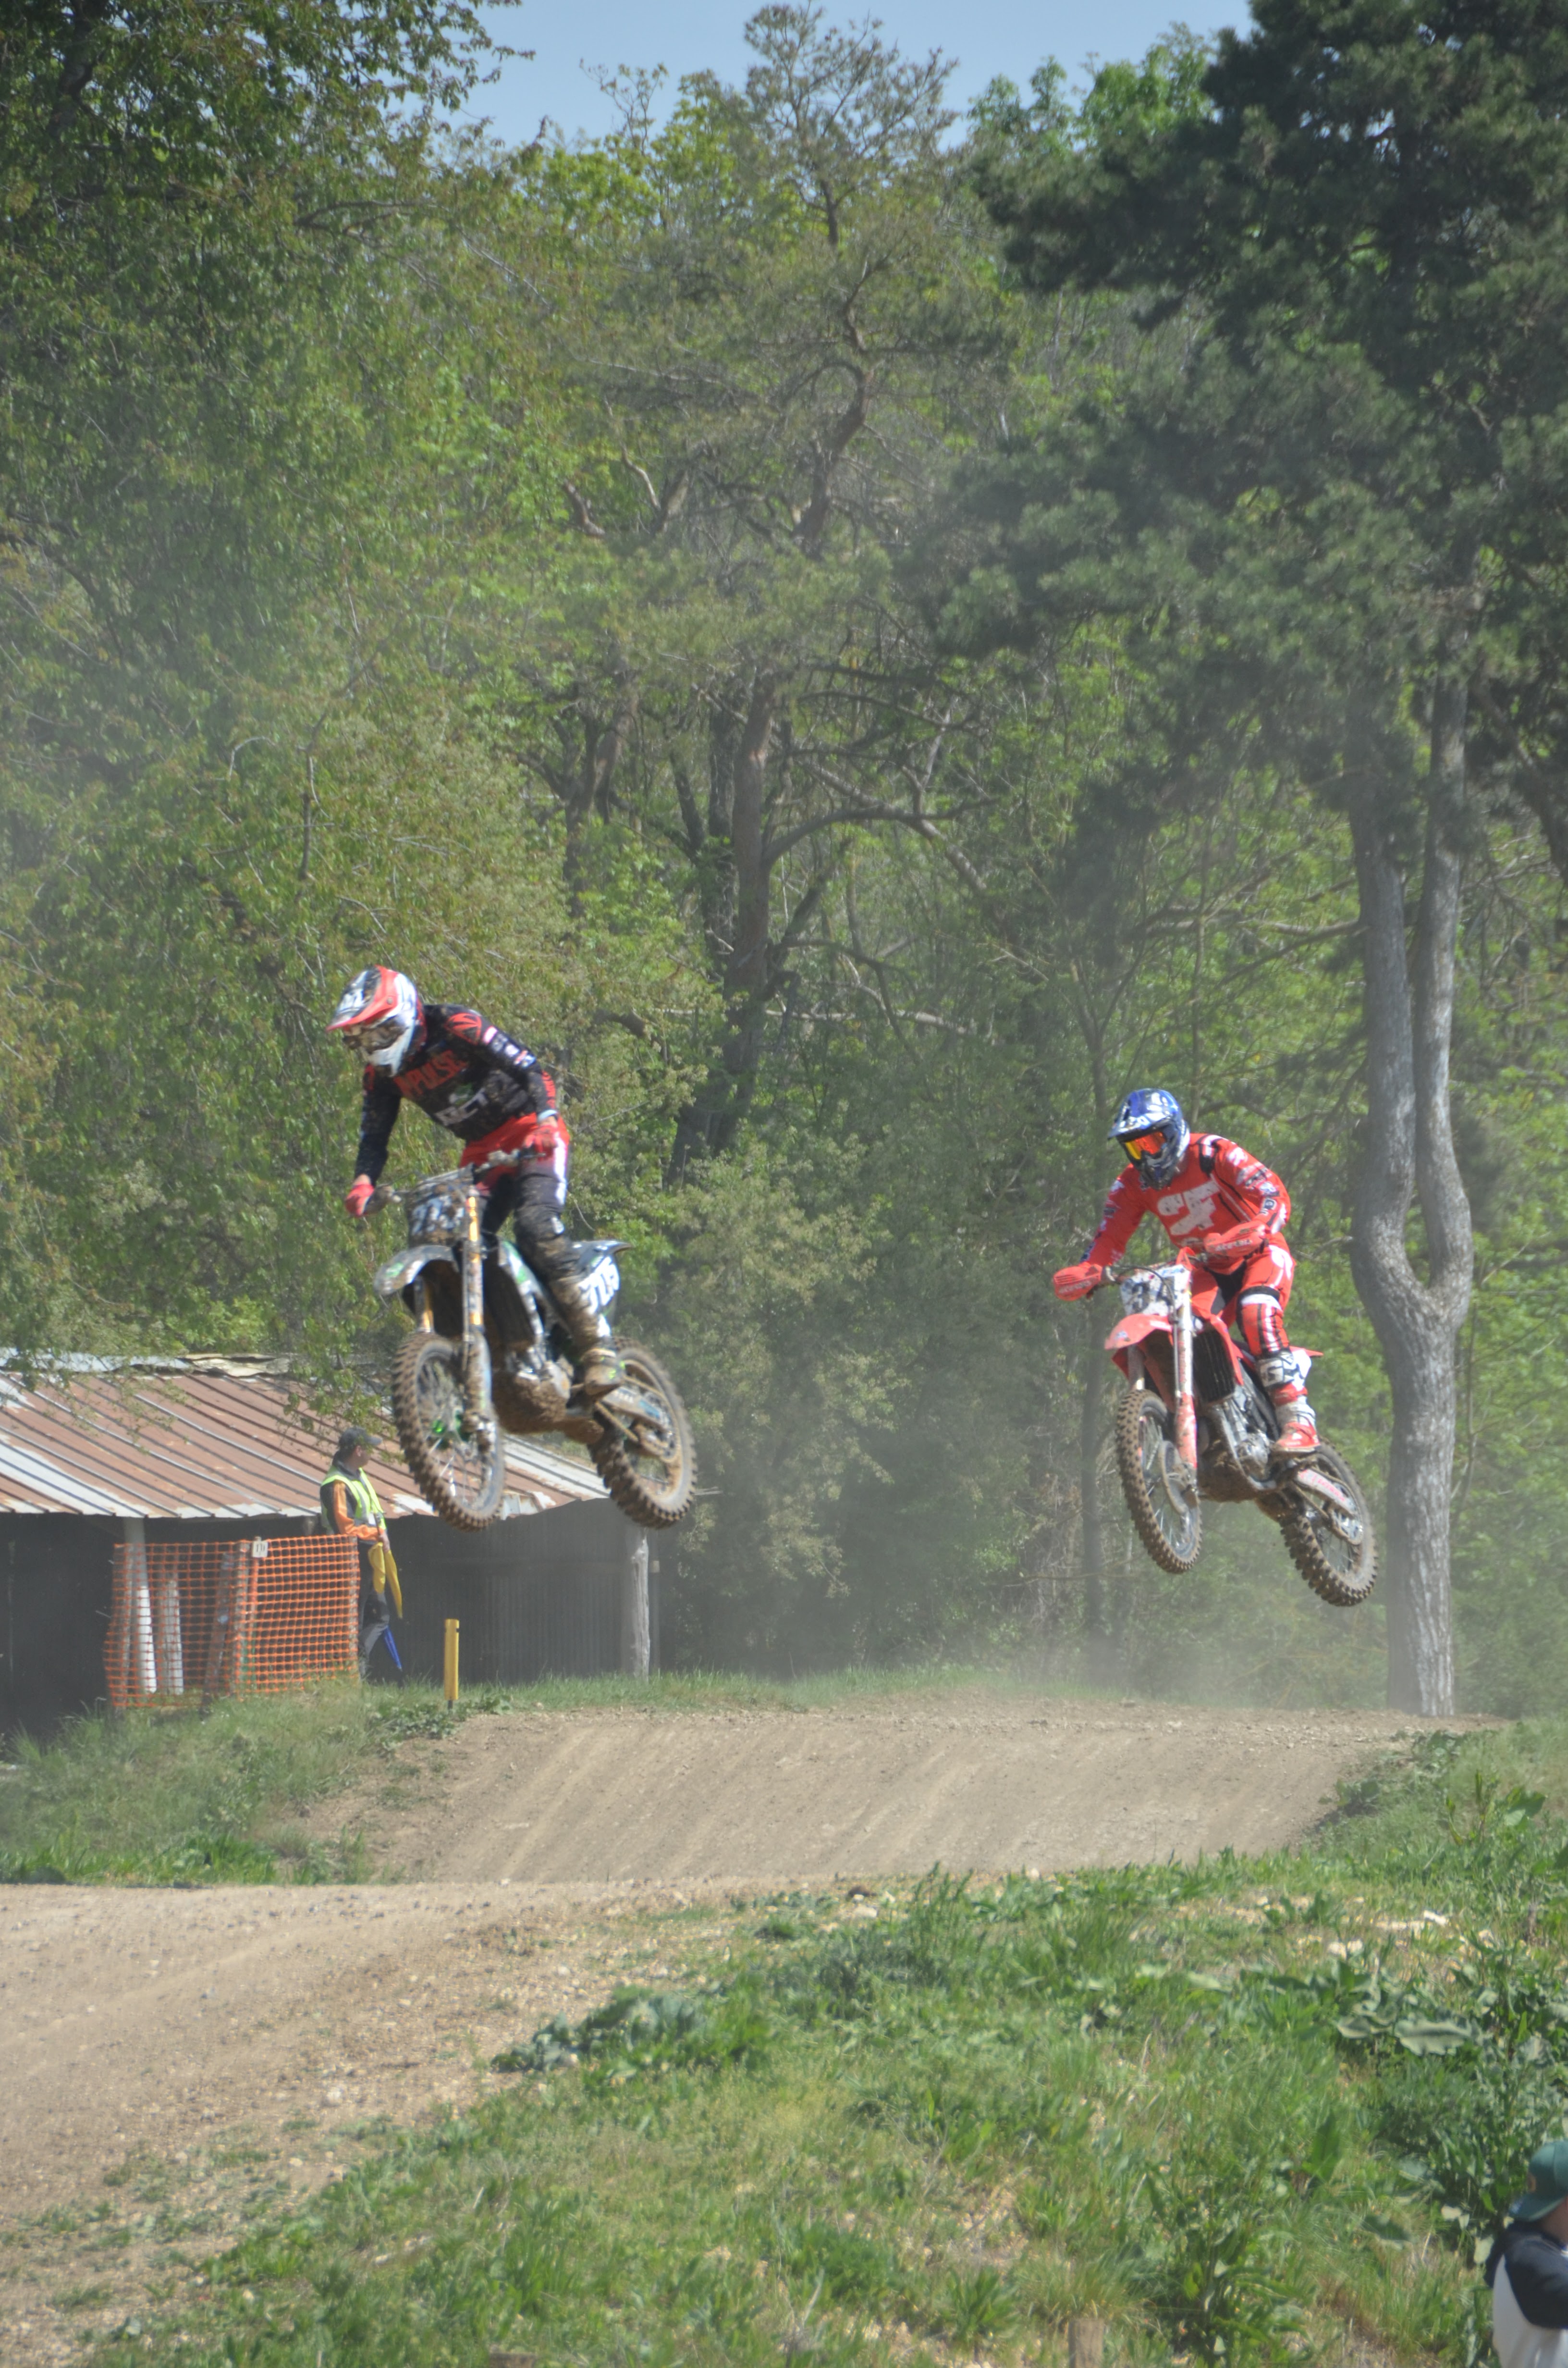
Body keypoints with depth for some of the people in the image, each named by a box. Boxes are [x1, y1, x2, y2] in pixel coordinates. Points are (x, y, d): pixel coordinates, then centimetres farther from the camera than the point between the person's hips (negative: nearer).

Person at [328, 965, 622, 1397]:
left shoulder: (456, 1026, -18)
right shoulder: (381, 1071, 2)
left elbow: (530, 1068, -21)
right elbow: (373, 1135, 2)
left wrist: (547, 1121, -37)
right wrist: (363, 1182, -18)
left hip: (530, 1130, -7)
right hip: (482, 1150, 7)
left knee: (535, 1225, -28)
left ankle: (598, 1345, -27)